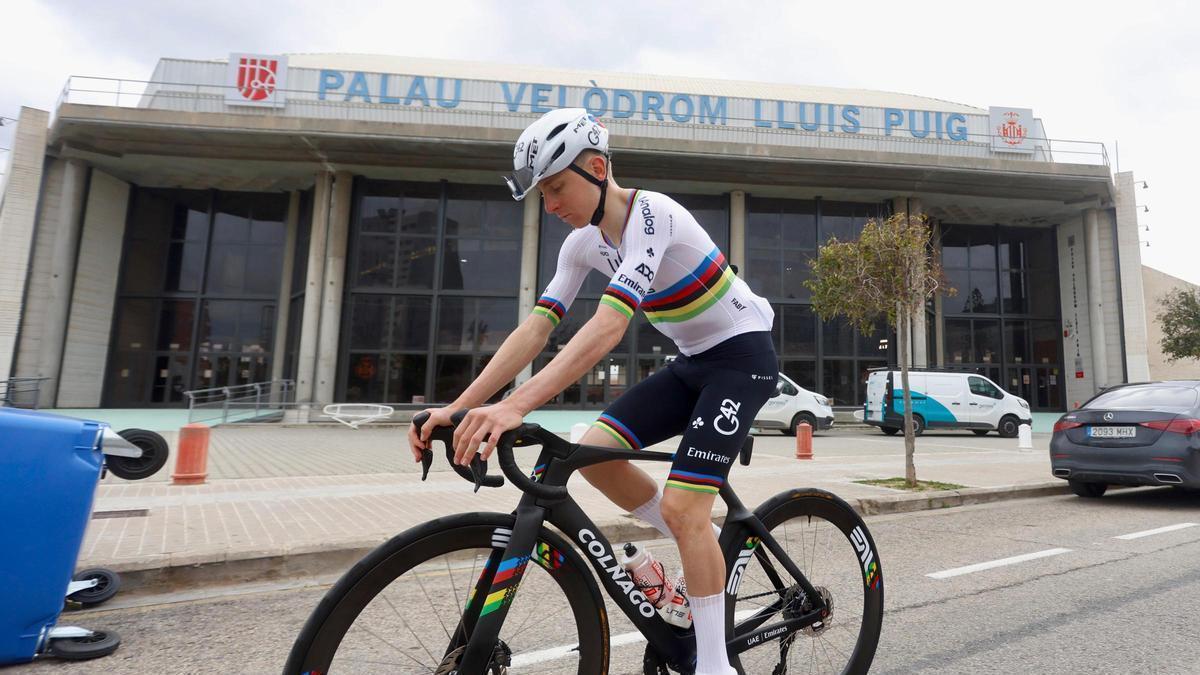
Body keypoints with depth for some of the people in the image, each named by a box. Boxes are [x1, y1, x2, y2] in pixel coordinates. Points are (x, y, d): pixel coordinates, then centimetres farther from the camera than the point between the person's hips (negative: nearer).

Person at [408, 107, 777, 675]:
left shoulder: (652, 214, -25)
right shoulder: (584, 242, -1)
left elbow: (608, 327, -38)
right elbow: (535, 328, -9)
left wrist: (514, 407, -47)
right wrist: (458, 407, -18)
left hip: (742, 355, -7)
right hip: (691, 361, 7)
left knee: (680, 508, -15)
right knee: (594, 451, -7)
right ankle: (711, 551, 13)